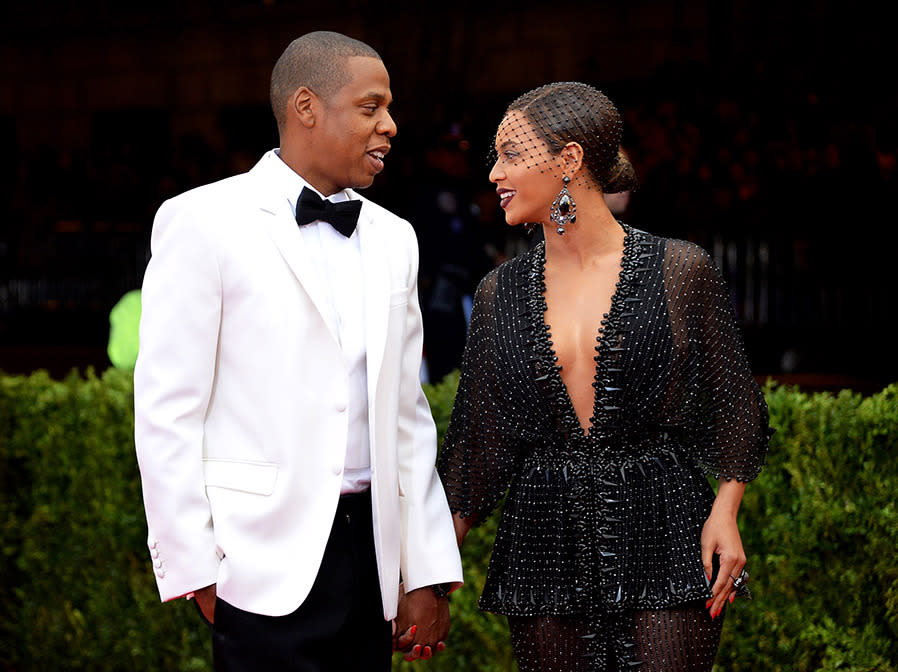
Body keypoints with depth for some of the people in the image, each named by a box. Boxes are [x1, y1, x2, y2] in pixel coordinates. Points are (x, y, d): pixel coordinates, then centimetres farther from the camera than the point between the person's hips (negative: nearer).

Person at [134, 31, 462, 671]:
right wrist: (194, 567, -10)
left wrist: (430, 572, 9)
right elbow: (167, 409, -6)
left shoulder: (393, 239, 14)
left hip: (368, 546, 5)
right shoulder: (204, 222, -4)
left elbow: (407, 413, 14)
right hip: (265, 560, -5)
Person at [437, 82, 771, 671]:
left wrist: (725, 511, -9)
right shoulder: (501, 293, 7)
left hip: (664, 534, -3)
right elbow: (480, 436, 11)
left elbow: (733, 403, 3)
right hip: (546, 547, 3)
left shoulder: (679, 270, -2)